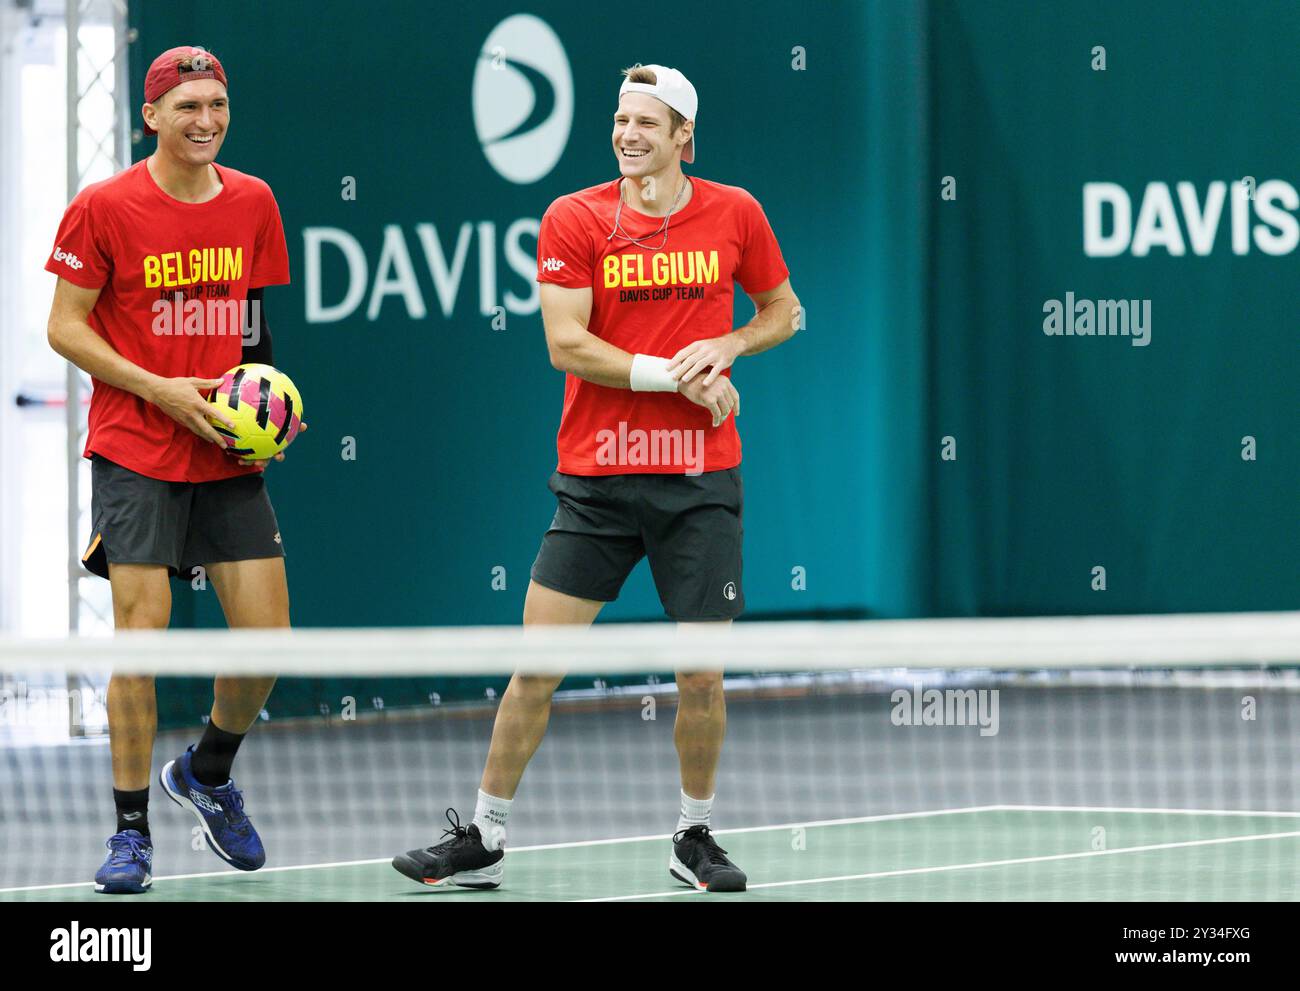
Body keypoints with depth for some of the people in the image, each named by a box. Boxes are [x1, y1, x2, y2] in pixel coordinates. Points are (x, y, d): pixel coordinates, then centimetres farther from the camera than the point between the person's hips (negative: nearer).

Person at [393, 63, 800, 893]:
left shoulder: (735, 214, 3)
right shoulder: (575, 219, -2)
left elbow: (782, 312, 16)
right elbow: (568, 345, -9)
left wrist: (724, 346, -4)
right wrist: (676, 376, -14)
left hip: (701, 481, 1)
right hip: (596, 479, -1)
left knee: (703, 674, 2)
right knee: (536, 663, -2)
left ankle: (696, 838, 21)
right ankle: (484, 842, 8)